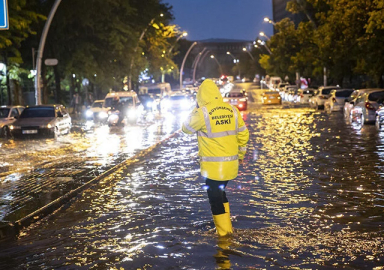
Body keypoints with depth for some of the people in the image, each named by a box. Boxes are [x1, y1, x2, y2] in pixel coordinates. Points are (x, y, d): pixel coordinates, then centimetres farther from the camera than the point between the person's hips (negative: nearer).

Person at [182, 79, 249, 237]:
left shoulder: (202, 113, -15)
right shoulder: (232, 110, 2)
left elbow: (186, 128, 1)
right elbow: (243, 134, 11)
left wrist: (195, 111, 13)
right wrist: (240, 154, 24)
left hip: (212, 166, -6)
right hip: (230, 163, 6)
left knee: (215, 197, 7)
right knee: (221, 193, 24)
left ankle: (223, 231, 12)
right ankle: (226, 226, 30)